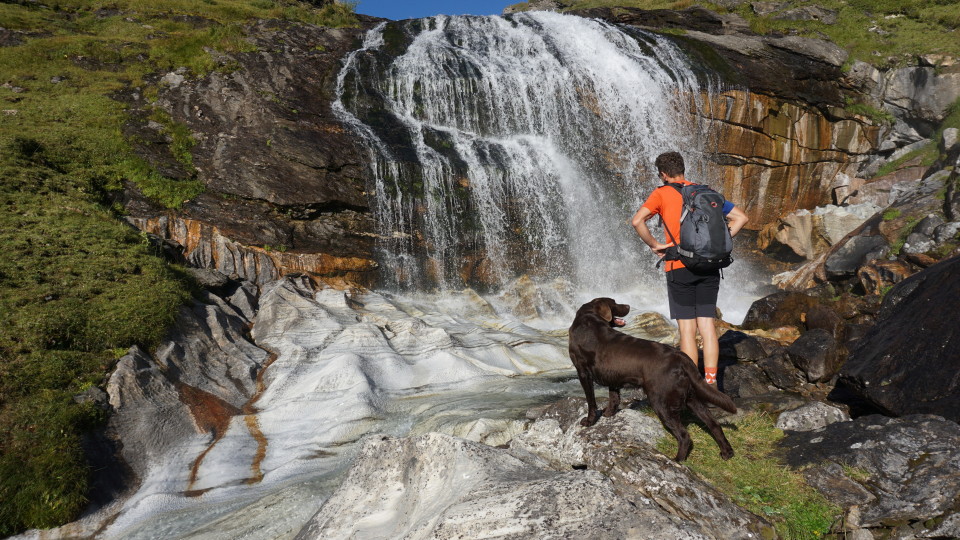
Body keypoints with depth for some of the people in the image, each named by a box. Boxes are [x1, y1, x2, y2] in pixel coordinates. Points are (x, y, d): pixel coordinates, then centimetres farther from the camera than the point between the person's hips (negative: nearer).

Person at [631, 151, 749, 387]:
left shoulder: (661, 194, 0)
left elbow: (637, 221, -15)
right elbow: (741, 217, 12)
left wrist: (654, 245, -5)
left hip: (679, 268, -4)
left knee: (687, 328, 1)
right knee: (707, 324, 7)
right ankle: (711, 382, 6)